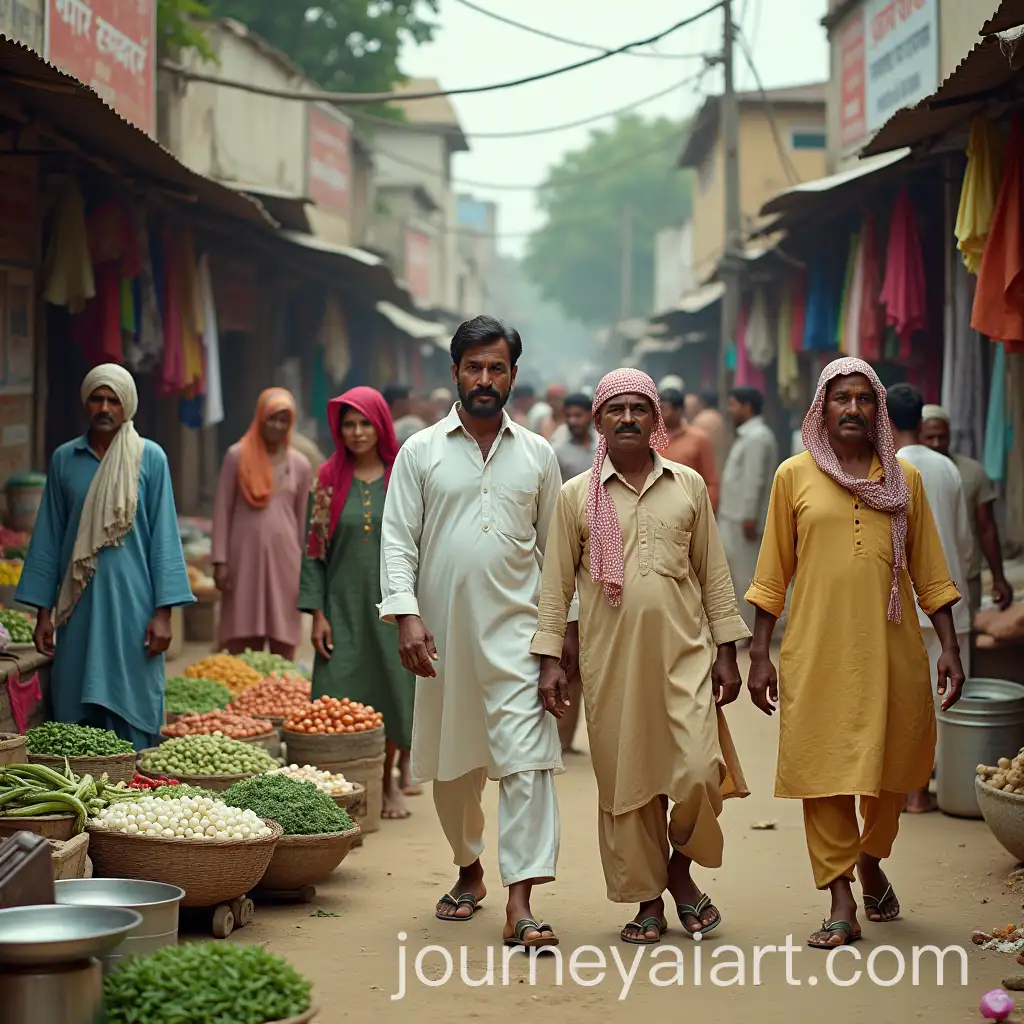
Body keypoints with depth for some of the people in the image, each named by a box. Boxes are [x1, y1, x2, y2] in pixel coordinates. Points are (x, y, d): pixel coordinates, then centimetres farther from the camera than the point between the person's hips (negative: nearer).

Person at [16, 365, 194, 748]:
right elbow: (49, 536, 9)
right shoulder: (64, 459, 6)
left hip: (132, 603, -2)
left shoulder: (150, 458, 0)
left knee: (132, 713, 0)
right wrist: (43, 612, 6)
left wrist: (163, 612, -6)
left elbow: (164, 535, 0)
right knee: (74, 712, 4)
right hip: (79, 606, 2)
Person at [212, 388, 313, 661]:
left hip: (284, 558, 2)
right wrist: (220, 560, -4)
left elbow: (304, 519, 11)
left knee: (283, 644, 1)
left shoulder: (300, 464, 7)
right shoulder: (237, 456, 1)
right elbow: (222, 509, 2)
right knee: (241, 646, -1)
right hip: (245, 556, -1)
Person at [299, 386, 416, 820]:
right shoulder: (328, 479, 4)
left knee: (393, 688, 4)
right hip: (344, 604, 0)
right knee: (339, 691, -6)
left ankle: (390, 781, 22)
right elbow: (314, 549, 3)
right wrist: (317, 613, -4)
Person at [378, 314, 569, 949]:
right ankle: (469, 872, 36)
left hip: (516, 632, -1)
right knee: (453, 766, 13)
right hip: (443, 634, 1)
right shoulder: (422, 452, 4)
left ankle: (521, 906, -15)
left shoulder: (538, 455, 8)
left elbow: (554, 546, 12)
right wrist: (406, 614, -13)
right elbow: (398, 539, 0)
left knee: (527, 761, -13)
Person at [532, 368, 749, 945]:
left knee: (699, 771, -12)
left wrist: (726, 649, 6)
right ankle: (648, 898, 17)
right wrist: (550, 658, 1)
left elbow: (714, 572, 10)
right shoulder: (577, 495, 5)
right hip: (611, 657, 0)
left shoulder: (689, 485, 8)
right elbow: (557, 582, 7)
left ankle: (681, 867, 15)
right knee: (625, 779, 3)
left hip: (684, 652, 0)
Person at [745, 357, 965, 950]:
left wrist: (950, 648, 4)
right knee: (823, 769, -4)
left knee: (895, 766, 9)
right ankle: (842, 905, 2)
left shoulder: (904, 478, 8)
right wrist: (760, 655, 3)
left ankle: (870, 859, 36)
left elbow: (930, 572, 10)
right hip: (819, 650, -2)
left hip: (892, 646, 2)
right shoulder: (796, 475, 4)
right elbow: (773, 573, 6)